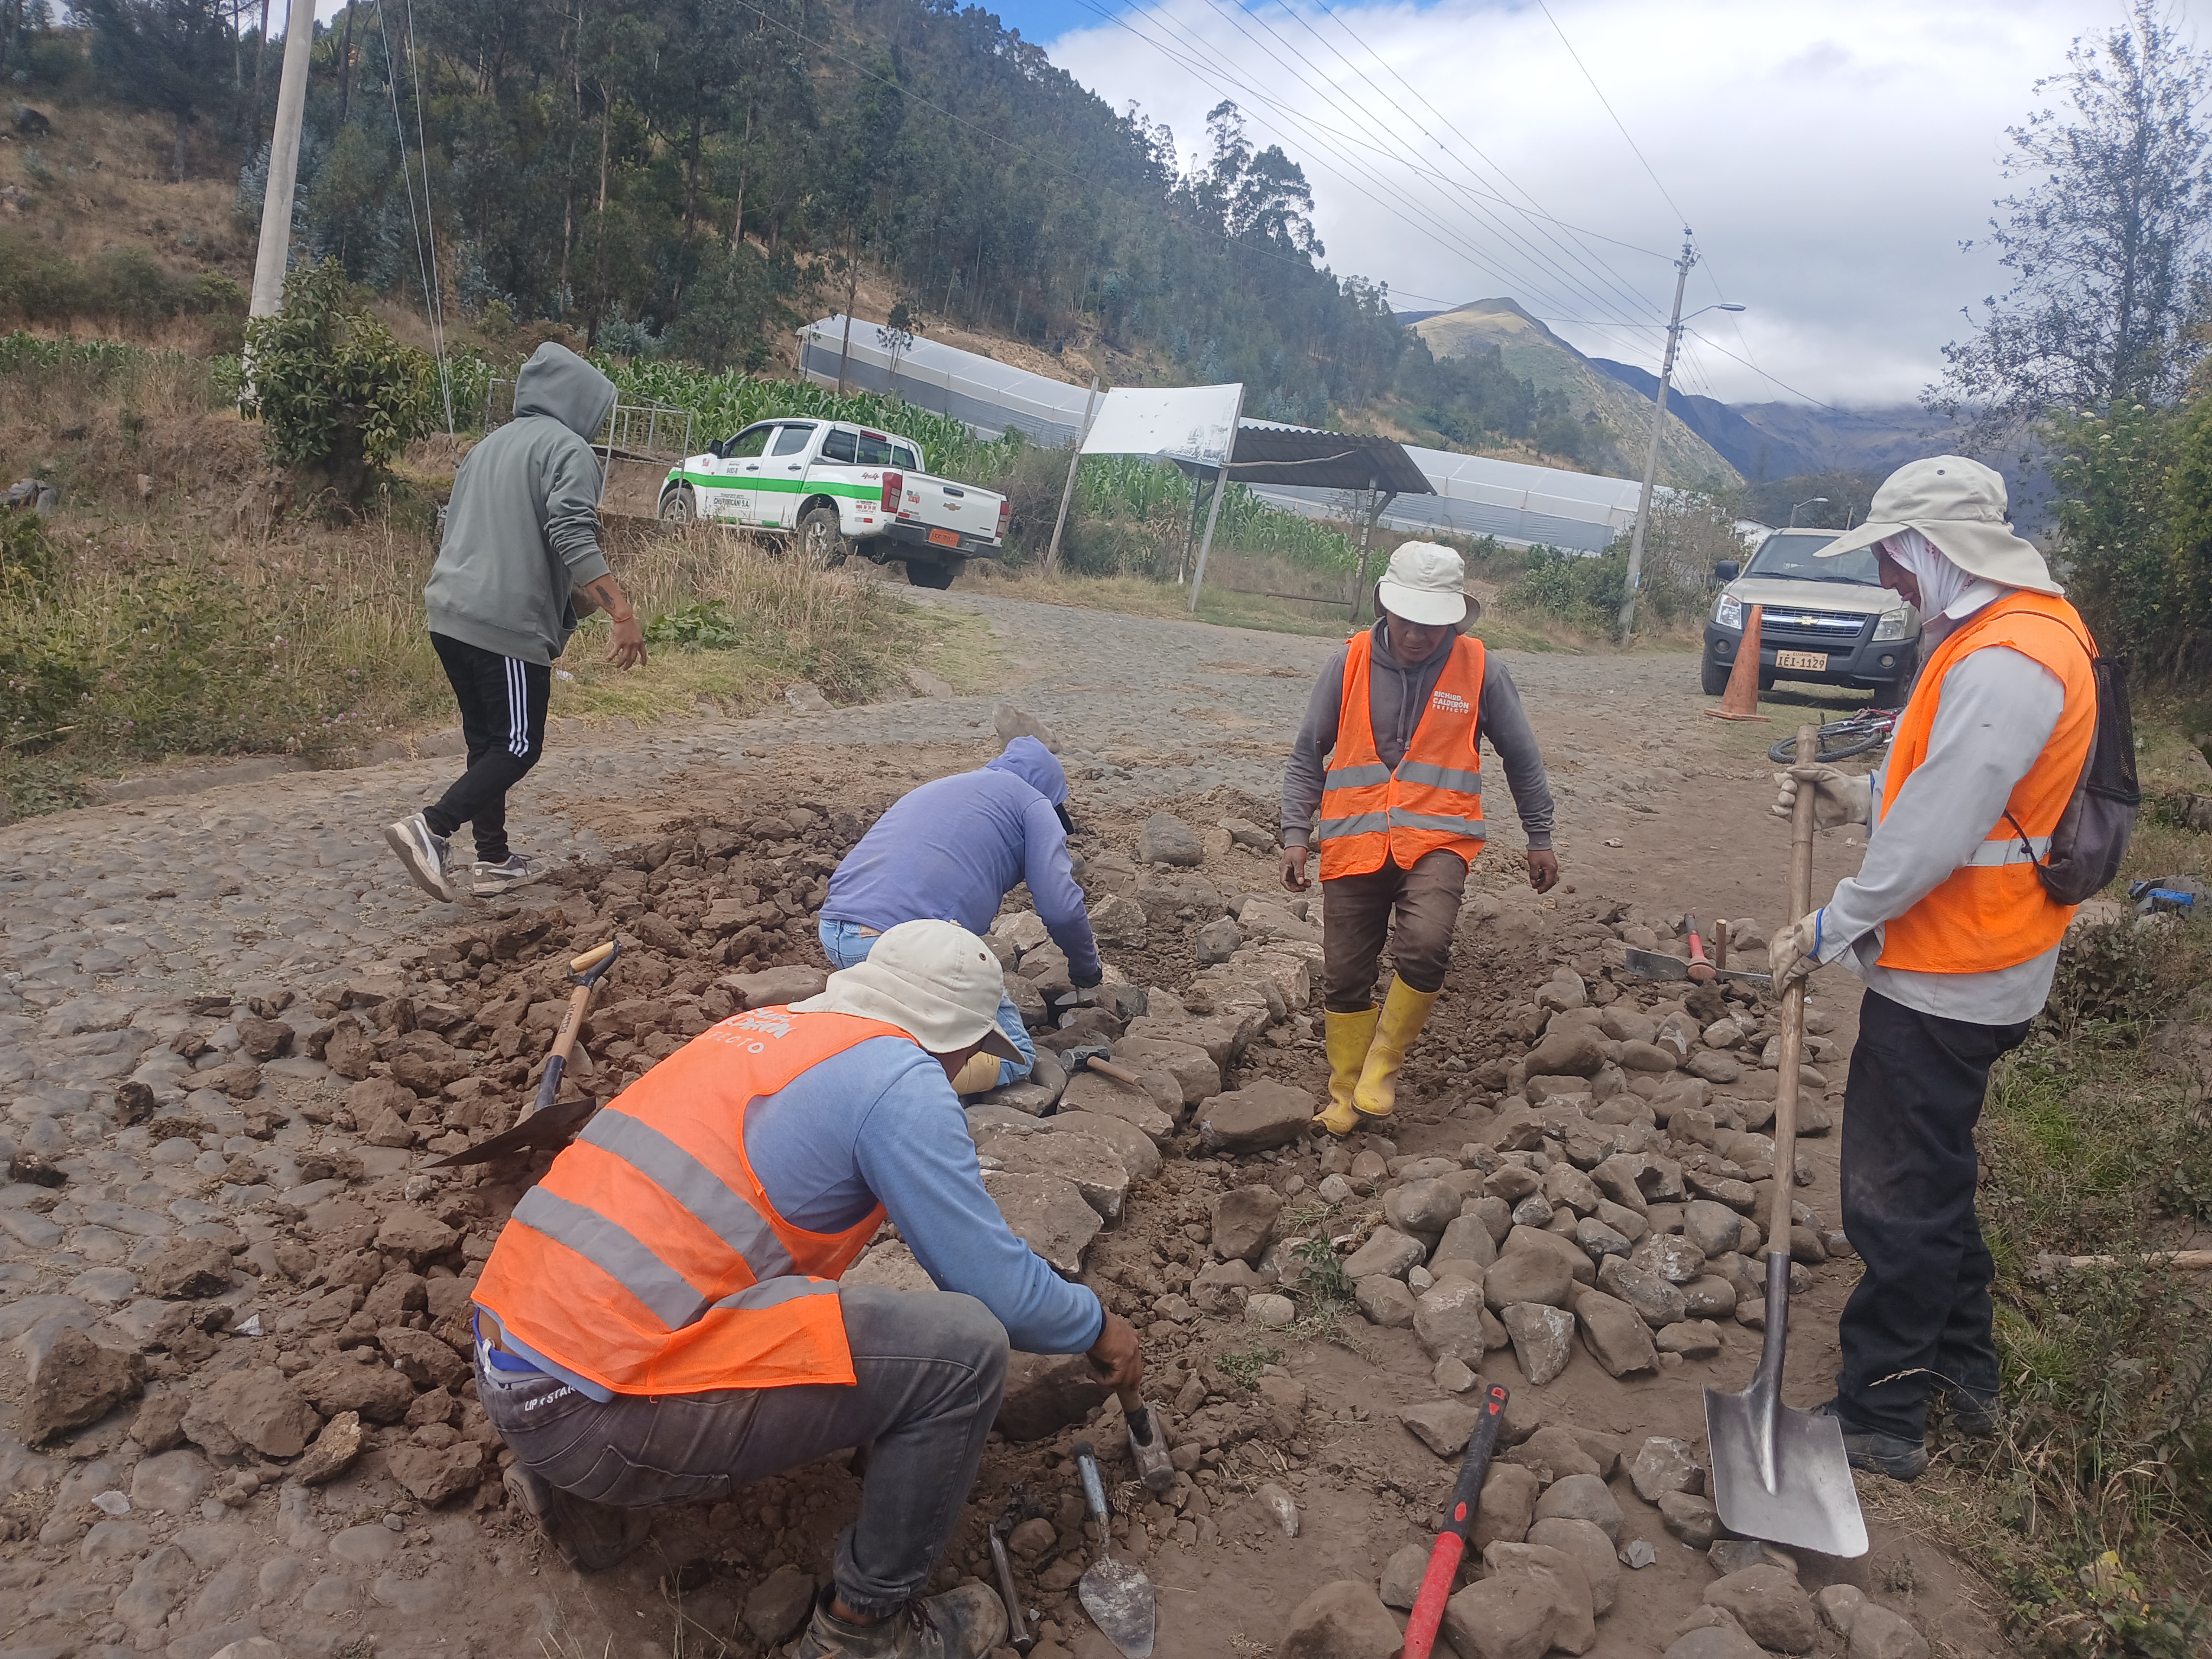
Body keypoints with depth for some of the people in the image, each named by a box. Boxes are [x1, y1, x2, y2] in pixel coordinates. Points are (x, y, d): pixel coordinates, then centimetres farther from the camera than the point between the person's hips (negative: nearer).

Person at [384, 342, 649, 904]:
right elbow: (573, 537, -20)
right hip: (508, 623, -9)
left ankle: (493, 859, 20)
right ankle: (430, 828, -15)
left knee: (487, 739, 15)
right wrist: (622, 614, -24)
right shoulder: (567, 447, -5)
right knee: (519, 746, -1)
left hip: (450, 615, 9)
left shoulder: (491, 444, 22)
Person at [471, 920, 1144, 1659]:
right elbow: (999, 1293, -5)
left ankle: (585, 1496, 23)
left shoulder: (765, 1026, 17)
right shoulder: (897, 1077, -7)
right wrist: (1096, 1326, 16)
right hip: (591, 1411, -9)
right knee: (963, 1343, -7)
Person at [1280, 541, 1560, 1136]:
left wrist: (1540, 838, 14)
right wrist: (1296, 834, 0)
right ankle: (1347, 1096, 26)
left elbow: (1522, 759, 12)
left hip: (1438, 839, -2)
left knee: (1424, 947, -27)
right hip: (1354, 842, 2)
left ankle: (1382, 1065, -2)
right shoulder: (1350, 662, 0)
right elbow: (1307, 756, 8)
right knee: (1345, 975, 5)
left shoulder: (1480, 669, 0)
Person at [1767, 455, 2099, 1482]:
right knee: (1932, 1177, 23)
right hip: (1959, 974, 11)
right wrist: (1861, 801, 6)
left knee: (1900, 1201, 2)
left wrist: (1830, 931, -14)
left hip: (1946, 988, -11)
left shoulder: (2004, 664, -25)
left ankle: (1879, 1419, 16)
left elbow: (1934, 840, -25)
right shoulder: (2023, 630, 10)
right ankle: (1965, 1374, 39)